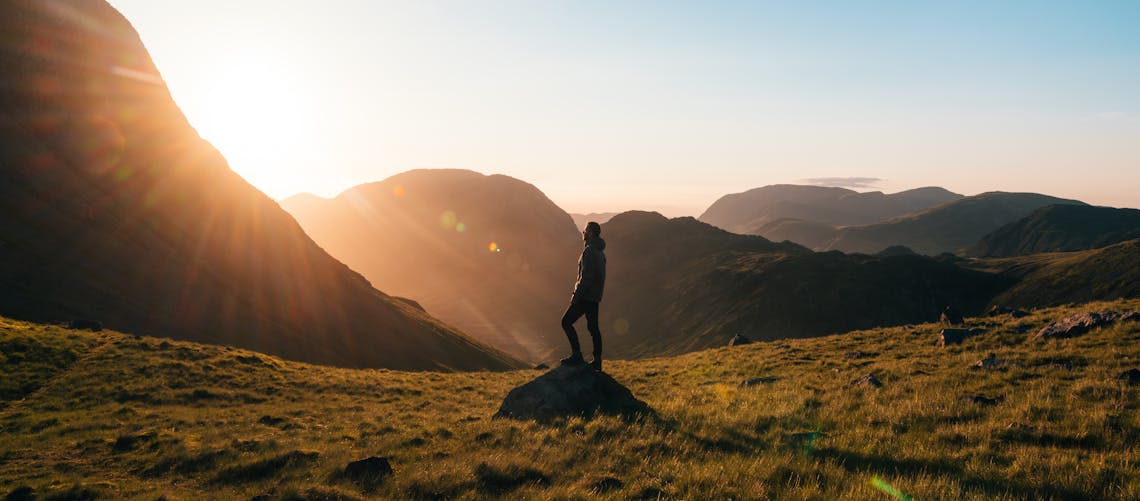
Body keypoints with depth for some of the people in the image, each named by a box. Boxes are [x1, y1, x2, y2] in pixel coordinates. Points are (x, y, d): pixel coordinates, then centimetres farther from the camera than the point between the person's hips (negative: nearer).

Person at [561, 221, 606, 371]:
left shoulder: (589, 250, -16)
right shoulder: (600, 251, 16)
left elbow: (586, 276, -23)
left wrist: (577, 295, -18)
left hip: (586, 296, -10)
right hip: (595, 296, 10)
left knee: (566, 322, -3)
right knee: (593, 327, 12)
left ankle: (577, 355, -6)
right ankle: (597, 362, 13)